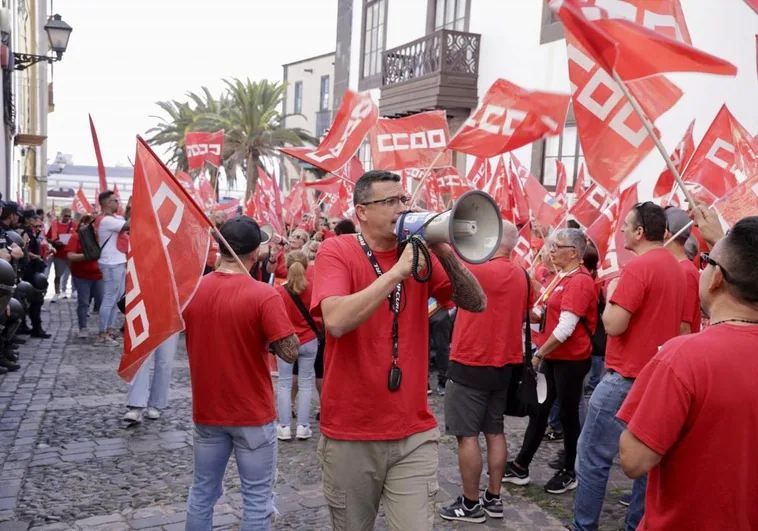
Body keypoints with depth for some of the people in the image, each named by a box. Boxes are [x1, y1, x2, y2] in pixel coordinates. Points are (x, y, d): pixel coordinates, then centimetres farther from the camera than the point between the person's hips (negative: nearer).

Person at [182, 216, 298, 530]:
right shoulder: (264, 295, -19)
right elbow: (290, 352, -19)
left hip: (206, 411, 5)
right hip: (253, 414, -5)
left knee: (203, 492, 18)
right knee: (256, 497, 8)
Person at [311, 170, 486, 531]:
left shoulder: (420, 253, 3)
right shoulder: (336, 251, -9)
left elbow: (477, 304, -3)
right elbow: (336, 322, -25)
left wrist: (444, 253, -16)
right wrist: (397, 271, -26)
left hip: (414, 433, 2)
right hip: (349, 433, -2)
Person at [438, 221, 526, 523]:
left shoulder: (479, 268, -17)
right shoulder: (521, 276, 6)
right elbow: (520, 316, 14)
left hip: (470, 364, -7)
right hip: (504, 364, 8)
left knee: (467, 435, 2)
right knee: (495, 432, 14)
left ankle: (470, 504, 10)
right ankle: (493, 499, 23)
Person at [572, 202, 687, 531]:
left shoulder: (638, 267, -17)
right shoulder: (675, 267, 11)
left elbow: (613, 325, -20)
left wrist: (611, 294, -3)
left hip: (627, 378, -9)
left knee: (593, 454, 1)